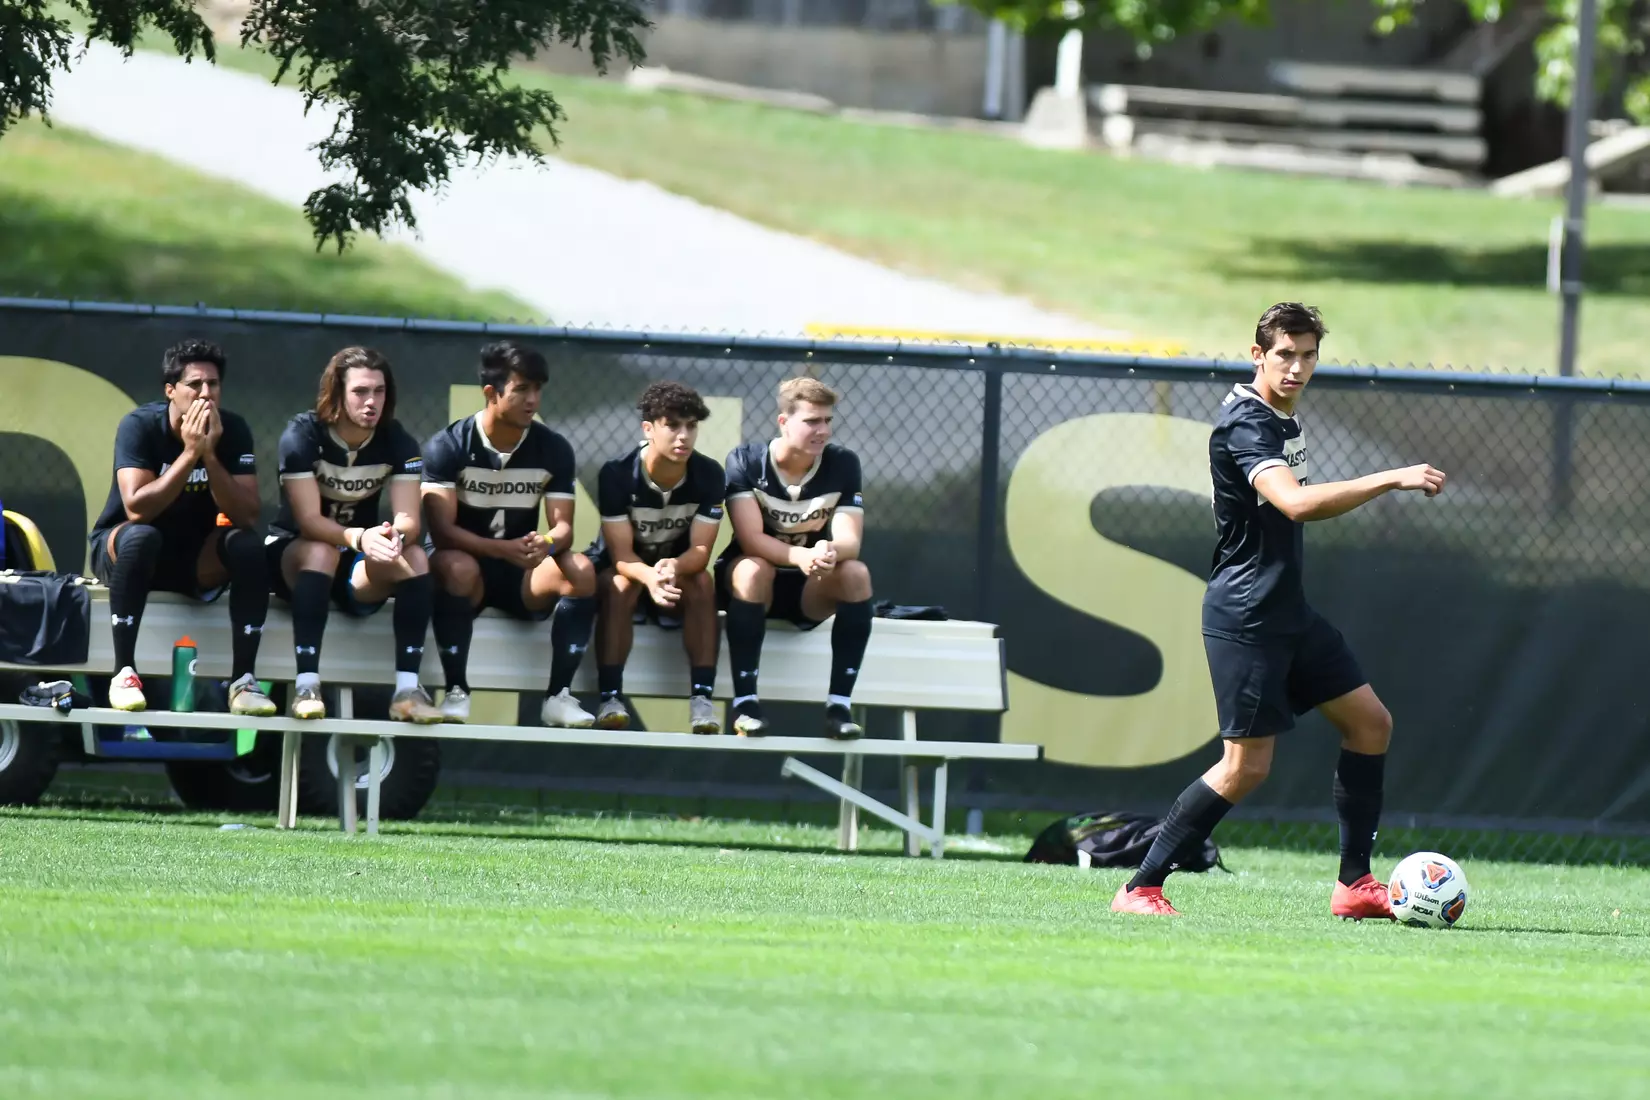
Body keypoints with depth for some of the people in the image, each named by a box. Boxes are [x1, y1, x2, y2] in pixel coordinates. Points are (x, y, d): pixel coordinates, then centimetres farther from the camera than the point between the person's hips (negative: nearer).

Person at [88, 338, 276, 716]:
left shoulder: (233, 430, -10)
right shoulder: (140, 425, -19)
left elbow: (247, 516, -18)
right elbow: (136, 509, -30)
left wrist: (210, 455, -28)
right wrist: (190, 453, -32)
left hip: (196, 559, 3)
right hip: (120, 550, -3)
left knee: (247, 545, -26)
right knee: (142, 537, -36)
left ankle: (243, 679, -25)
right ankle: (124, 672, -32)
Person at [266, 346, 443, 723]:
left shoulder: (397, 443, -6)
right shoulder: (303, 434, -17)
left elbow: (408, 519, -16)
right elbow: (308, 520, -26)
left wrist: (394, 535, -42)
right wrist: (360, 537, -45)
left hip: (356, 568, 4)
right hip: (292, 554, -4)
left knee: (415, 558, -24)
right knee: (322, 552, -37)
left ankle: (407, 688, -30)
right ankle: (306, 686, -44)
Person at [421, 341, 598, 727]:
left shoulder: (554, 449, 0)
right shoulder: (448, 447, -10)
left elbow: (563, 526, -5)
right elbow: (442, 530, -18)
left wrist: (547, 544, -31)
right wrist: (504, 549, -34)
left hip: (522, 573, 3)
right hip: (470, 566, -3)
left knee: (581, 570, -26)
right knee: (457, 566, -38)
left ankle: (559, 695, -23)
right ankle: (456, 693, -31)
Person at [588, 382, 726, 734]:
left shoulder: (709, 475, -16)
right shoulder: (617, 475, -23)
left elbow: (700, 550, -19)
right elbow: (621, 554, -25)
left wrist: (674, 567, -44)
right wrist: (650, 576, -49)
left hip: (679, 567, 2)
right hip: (628, 567, -2)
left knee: (702, 582, -29)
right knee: (621, 584, -35)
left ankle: (701, 699, -33)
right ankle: (610, 698, -38)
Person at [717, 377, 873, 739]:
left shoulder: (843, 464, -8)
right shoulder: (746, 461, -14)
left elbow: (850, 542, -17)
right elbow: (750, 539, -24)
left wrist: (830, 551, -42)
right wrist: (801, 556, -44)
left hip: (810, 589, 3)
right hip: (758, 584, -2)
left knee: (856, 573, -27)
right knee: (753, 569, -36)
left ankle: (840, 705, -27)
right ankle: (745, 702, -34)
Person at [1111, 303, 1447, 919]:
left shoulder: (1283, 418, 12)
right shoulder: (1244, 423, -19)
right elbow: (1296, 503, -35)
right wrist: (1392, 480, -36)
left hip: (1288, 613, 10)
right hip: (1244, 619, -10)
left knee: (1369, 724, 9)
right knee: (1246, 767, -10)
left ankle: (1353, 885, 13)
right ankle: (1140, 888, -3)